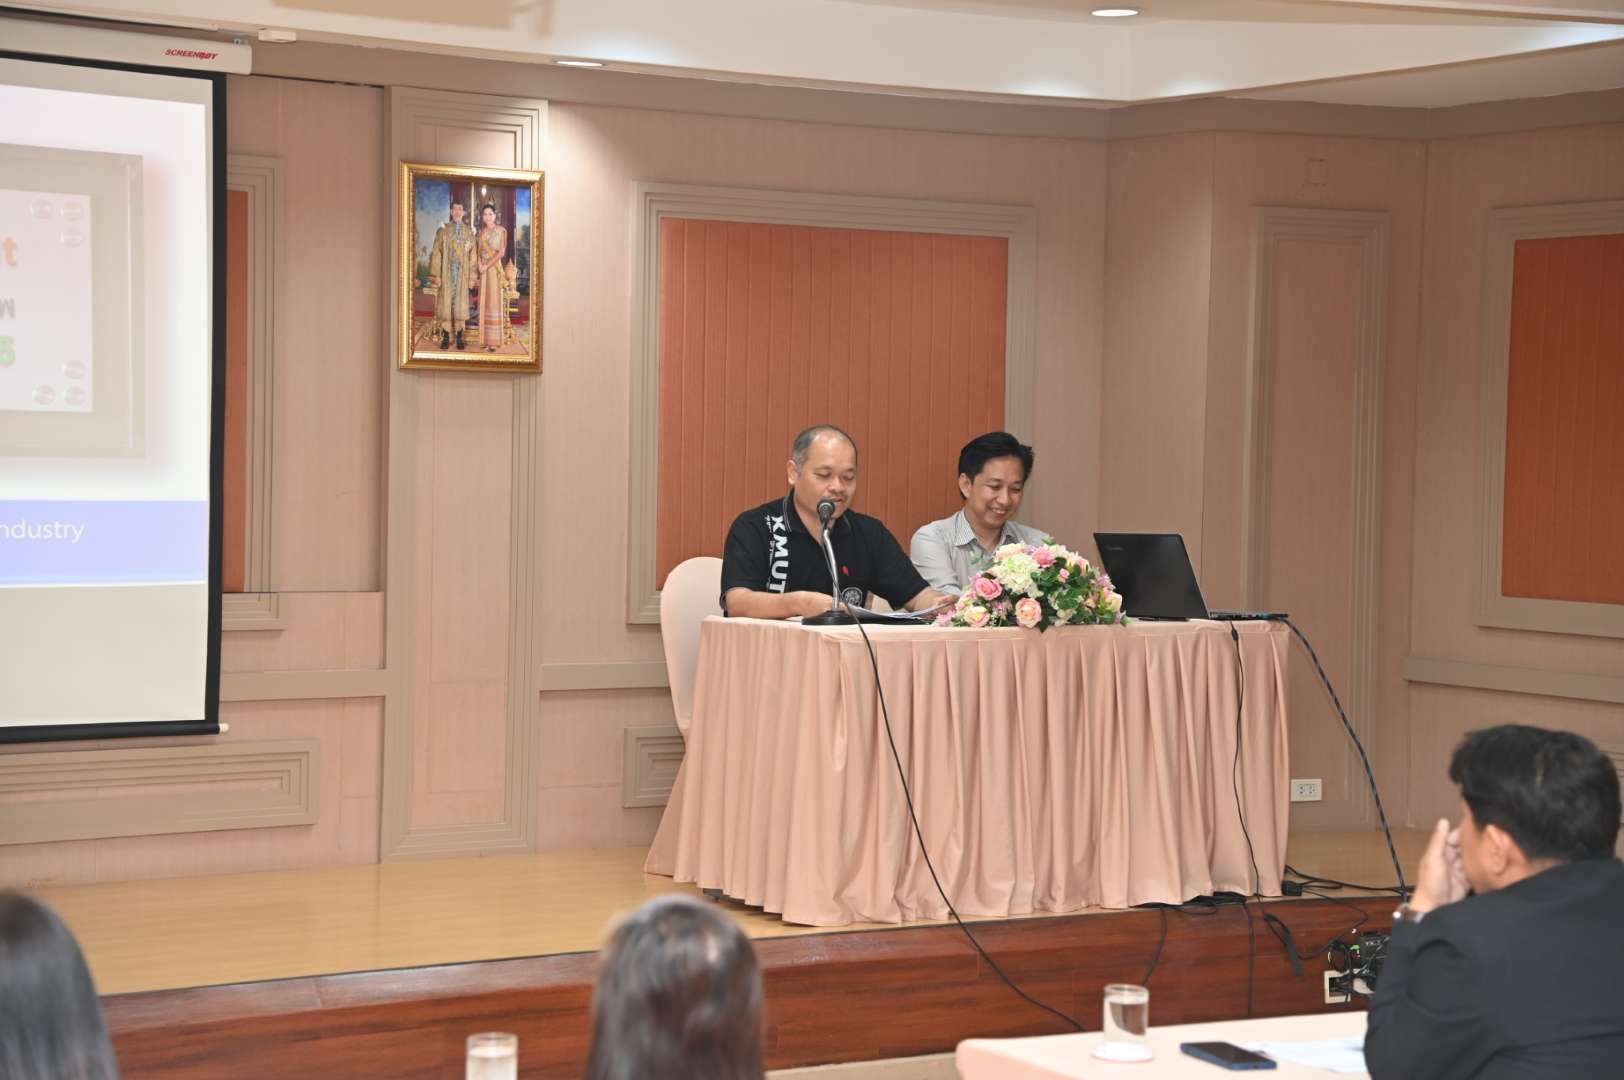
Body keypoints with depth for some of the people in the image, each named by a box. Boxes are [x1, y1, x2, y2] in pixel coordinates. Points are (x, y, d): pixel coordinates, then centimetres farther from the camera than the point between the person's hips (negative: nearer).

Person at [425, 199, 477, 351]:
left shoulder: (469, 231, 7)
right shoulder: (443, 230, 5)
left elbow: (472, 255, 6)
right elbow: (436, 253, 1)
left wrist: (472, 276, 0)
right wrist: (436, 275, -6)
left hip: (462, 273, 0)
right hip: (446, 273, 0)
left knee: (460, 303, -1)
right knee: (445, 303, -2)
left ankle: (460, 338, 4)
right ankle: (446, 338, 2)